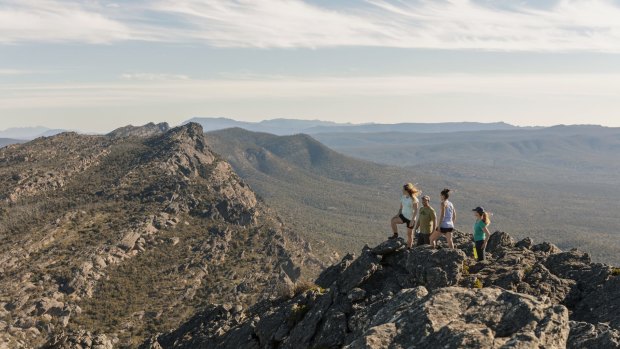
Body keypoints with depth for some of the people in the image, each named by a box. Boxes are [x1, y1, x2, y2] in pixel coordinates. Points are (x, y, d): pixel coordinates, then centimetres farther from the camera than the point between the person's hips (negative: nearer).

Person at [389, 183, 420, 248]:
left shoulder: (413, 199, -17)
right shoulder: (403, 197, 2)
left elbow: (416, 211, -16)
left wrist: (412, 220, -22)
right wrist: (398, 215, -3)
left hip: (410, 218, -5)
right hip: (403, 215, 5)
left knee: (409, 234, 6)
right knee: (393, 220, -21)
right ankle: (395, 234, -3)